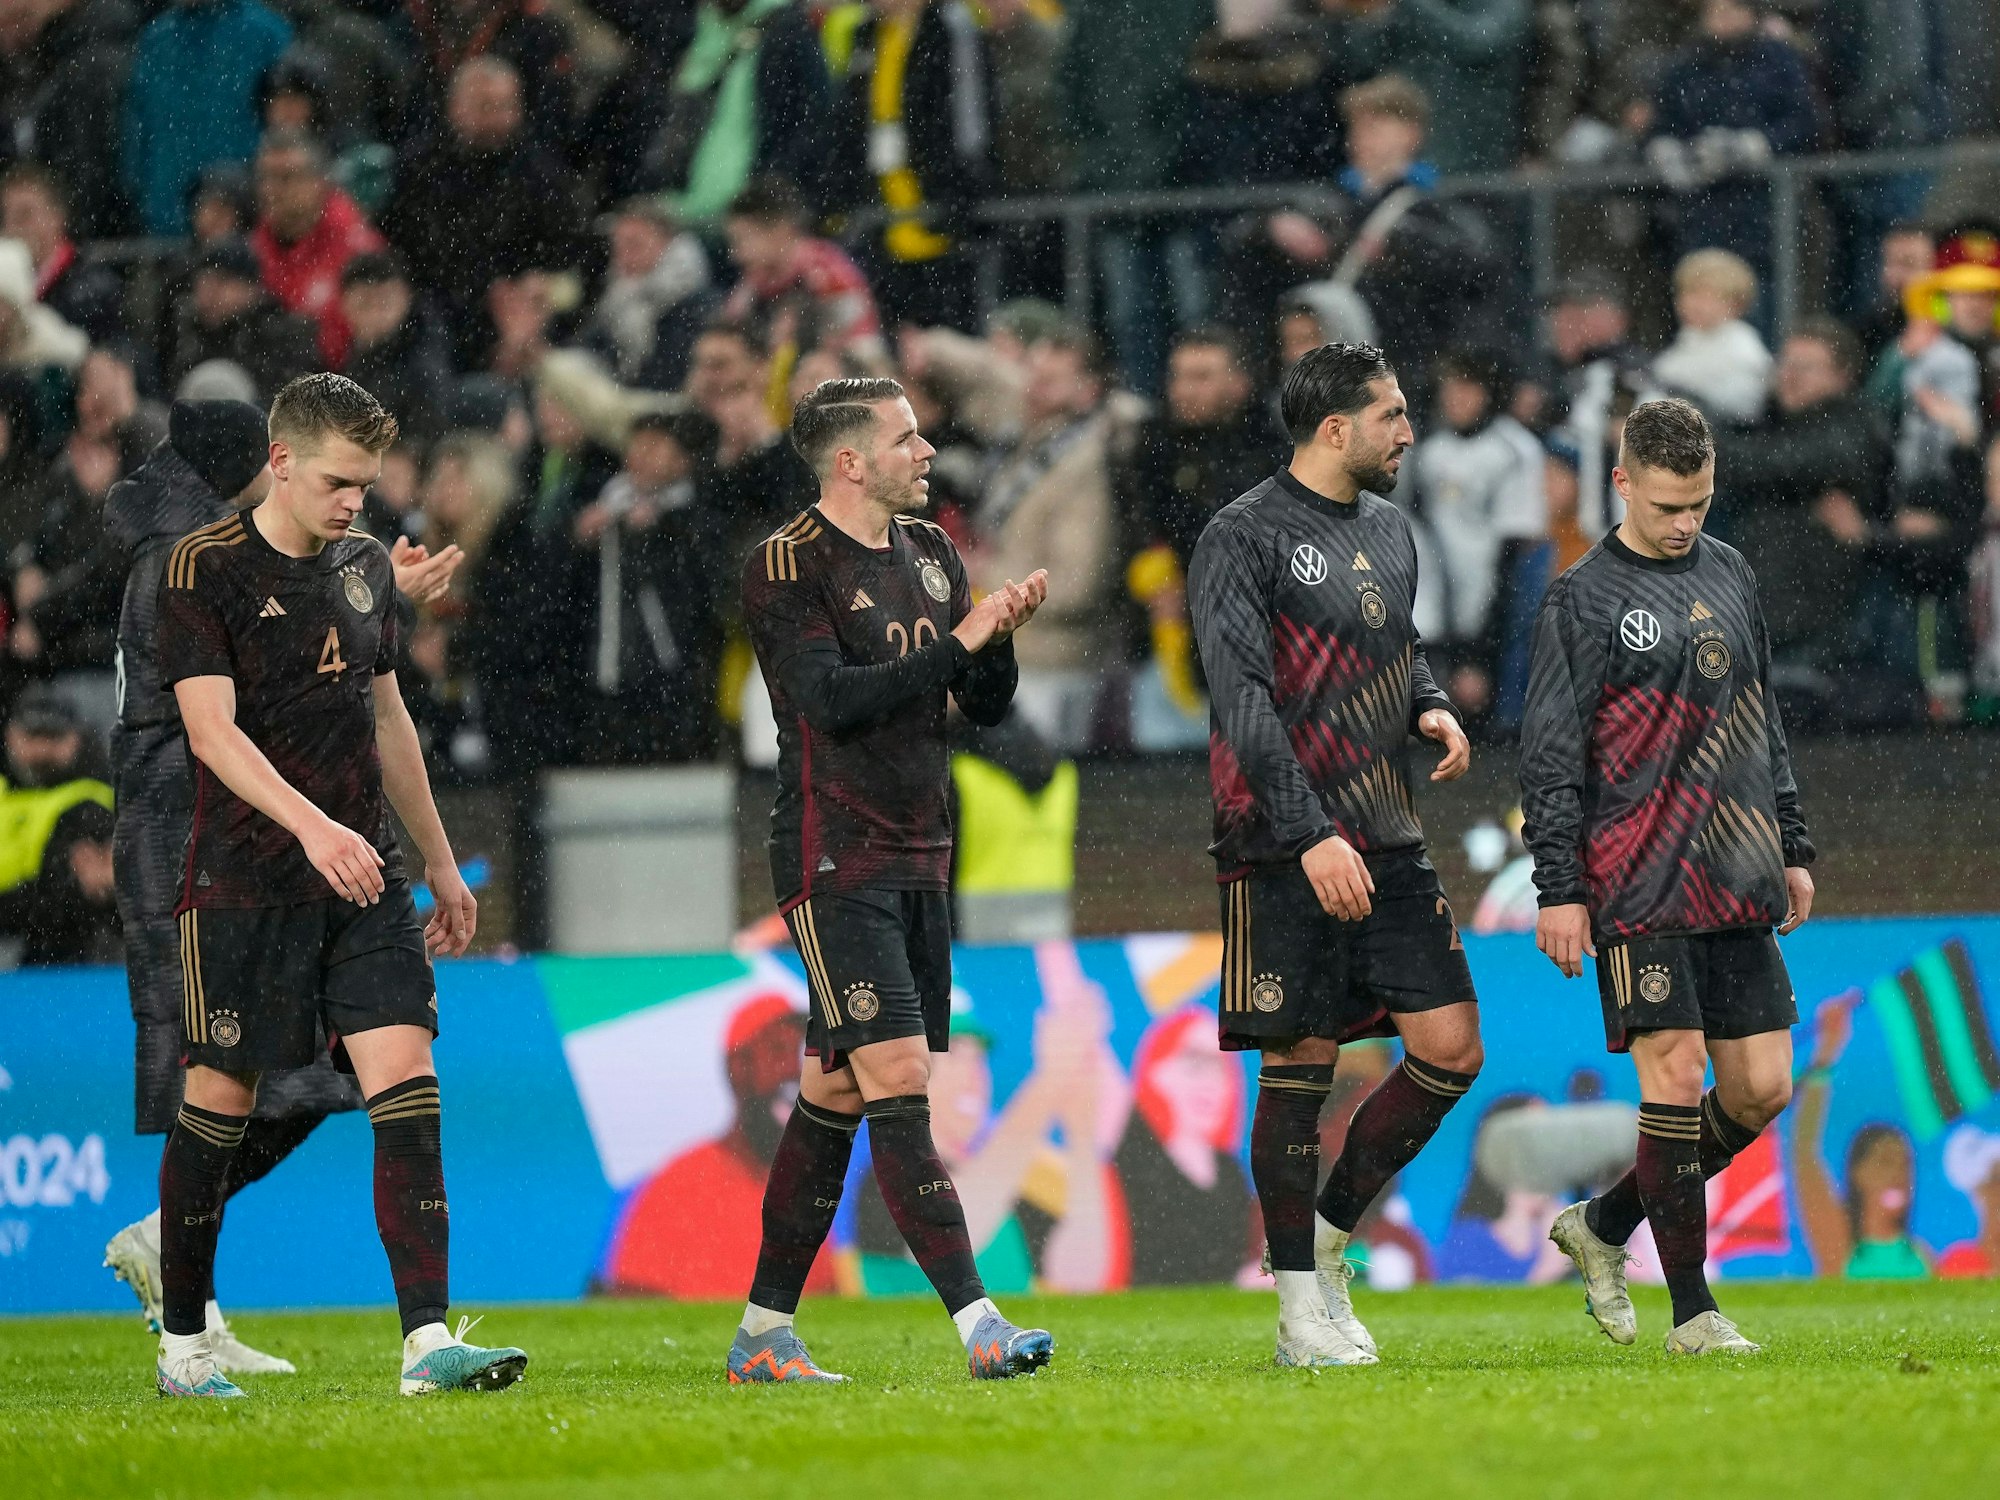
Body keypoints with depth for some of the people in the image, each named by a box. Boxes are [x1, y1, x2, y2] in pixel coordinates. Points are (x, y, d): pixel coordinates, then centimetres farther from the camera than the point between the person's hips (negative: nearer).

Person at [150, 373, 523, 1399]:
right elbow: (212, 730, -17)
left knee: (407, 1084, -9)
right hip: (244, 882, -5)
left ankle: (427, 1344, -15)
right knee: (219, 1102, 2)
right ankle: (182, 1345, 17)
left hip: (365, 880, 5)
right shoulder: (205, 567, -7)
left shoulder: (367, 565, 13)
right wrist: (312, 826, -30)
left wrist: (440, 861, 24)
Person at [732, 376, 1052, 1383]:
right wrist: (957, 640, -18)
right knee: (898, 1083, -15)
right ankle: (978, 1326, -22)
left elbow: (985, 706, 14)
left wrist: (1001, 636, -6)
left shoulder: (929, 554, 14)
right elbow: (833, 698, -20)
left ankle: (763, 1334, 14)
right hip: (836, 863, -8)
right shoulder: (787, 566, -9)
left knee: (835, 1093, 9)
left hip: (917, 862, 8)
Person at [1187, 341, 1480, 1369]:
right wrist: (1311, 837, -25)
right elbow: (1244, 699, -16)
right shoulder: (1244, 539, -9)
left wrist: (1434, 707, 7)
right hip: (1288, 849, -7)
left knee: (1450, 1049, -1)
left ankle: (1331, 1231, 17)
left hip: (1388, 841, 7)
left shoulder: (1387, 529, 15)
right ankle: (1302, 1304, 6)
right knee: (1299, 1067, -2)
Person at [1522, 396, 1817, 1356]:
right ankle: (1691, 1311, -3)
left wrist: (1792, 848, 20)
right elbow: (1548, 755, -6)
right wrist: (1559, 890, -11)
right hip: (1640, 886, -6)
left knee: (1763, 1087, 3)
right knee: (1676, 1077, -10)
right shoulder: (1583, 599, -4)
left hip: (1737, 882, 6)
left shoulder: (1728, 575, 15)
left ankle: (1602, 1226, 21)